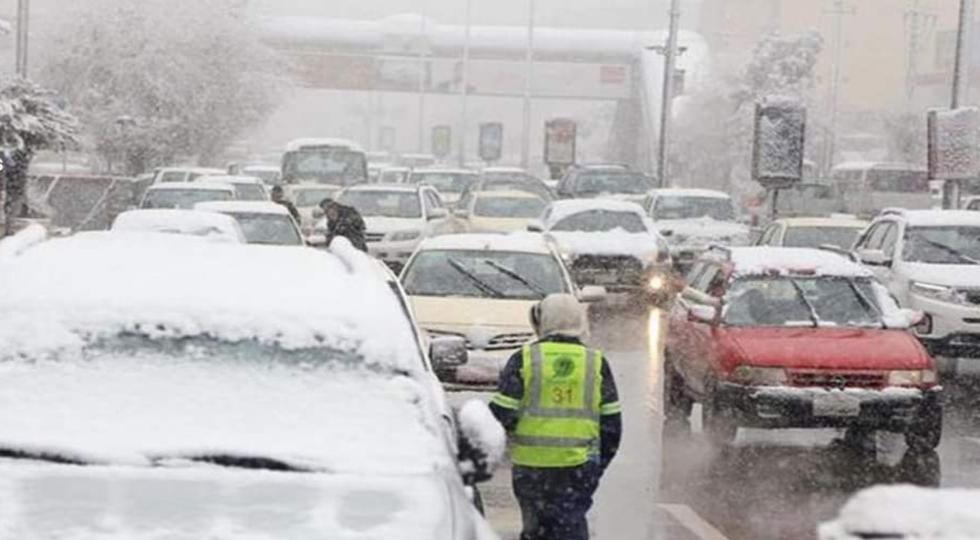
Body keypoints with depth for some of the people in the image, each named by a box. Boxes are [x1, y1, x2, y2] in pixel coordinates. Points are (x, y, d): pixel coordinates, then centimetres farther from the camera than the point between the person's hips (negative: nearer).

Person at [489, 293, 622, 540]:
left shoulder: (524, 359, -3)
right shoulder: (596, 363, 4)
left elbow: (502, 415, -5)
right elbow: (611, 423, 7)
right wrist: (599, 463, 17)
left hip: (531, 465, -1)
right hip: (579, 466, 1)